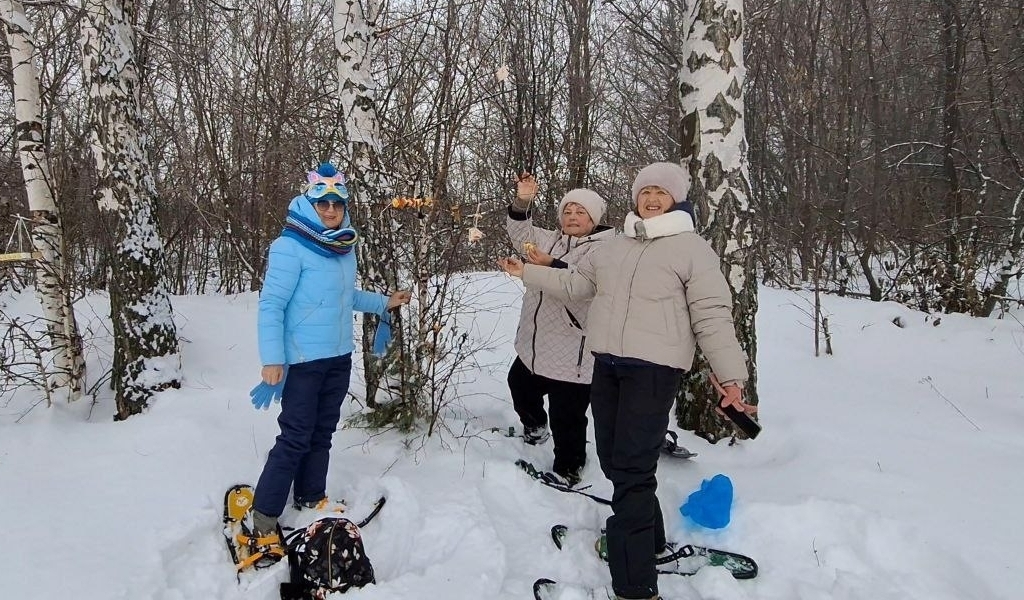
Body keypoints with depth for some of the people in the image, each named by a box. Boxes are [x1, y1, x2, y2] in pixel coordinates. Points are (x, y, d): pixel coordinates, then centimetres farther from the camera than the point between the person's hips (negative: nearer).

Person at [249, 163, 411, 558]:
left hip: (339, 358, 7)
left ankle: (311, 499, 29)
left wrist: (383, 303, 21)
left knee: (323, 433, 15)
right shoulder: (290, 247, -14)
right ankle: (264, 517, 7)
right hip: (303, 360, -7)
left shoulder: (345, 247, 8)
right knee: (296, 436, -4)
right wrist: (272, 359, -20)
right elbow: (271, 305, -16)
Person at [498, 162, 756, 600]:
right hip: (606, 366, 7)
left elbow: (712, 317, -8)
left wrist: (730, 376, -12)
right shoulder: (614, 246, 16)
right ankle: (647, 540, 38)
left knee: (632, 470, -10)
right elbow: (574, 284, 22)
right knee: (614, 462, 15)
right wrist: (527, 272, 21)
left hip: (654, 370, -7)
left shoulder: (692, 248, -4)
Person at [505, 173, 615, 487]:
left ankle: (568, 469, 18)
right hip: (536, 344, 9)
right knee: (520, 385, 29)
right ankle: (535, 426, 55)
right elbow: (520, 233, 6)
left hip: (571, 351, -8)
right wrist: (522, 202, -11)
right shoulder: (551, 239, 12)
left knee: (567, 414, 0)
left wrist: (551, 266, -36)